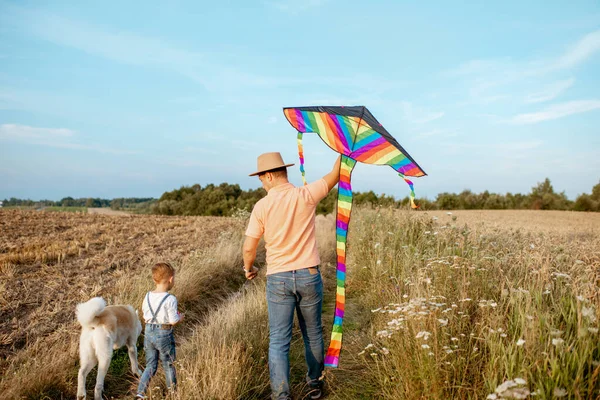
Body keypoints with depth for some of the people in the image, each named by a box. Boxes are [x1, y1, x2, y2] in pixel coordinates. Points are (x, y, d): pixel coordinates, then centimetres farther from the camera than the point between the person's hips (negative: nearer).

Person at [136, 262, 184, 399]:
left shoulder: (147, 297, -1)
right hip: (164, 335, -5)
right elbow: (173, 321, -18)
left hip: (149, 332, 5)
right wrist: (180, 317, 2)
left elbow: (146, 318, 5)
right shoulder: (170, 299, -19)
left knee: (150, 365, 18)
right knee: (169, 365, 16)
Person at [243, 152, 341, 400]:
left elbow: (249, 248, -3)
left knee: (278, 341, 5)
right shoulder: (306, 196, -7)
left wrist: (249, 268, 15)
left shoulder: (262, 206, -7)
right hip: (309, 276, 2)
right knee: (313, 334, 19)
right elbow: (336, 174, 3)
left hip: (278, 279, -1)